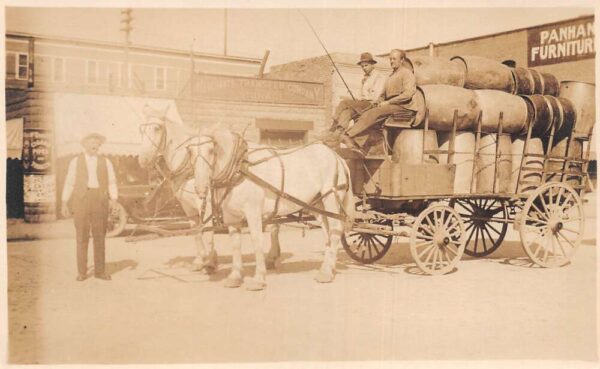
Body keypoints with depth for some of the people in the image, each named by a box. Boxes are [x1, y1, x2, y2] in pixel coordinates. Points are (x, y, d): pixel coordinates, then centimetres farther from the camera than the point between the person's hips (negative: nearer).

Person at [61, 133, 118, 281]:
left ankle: (100, 270, 10)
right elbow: (69, 183, 3)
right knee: (82, 237, -1)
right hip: (81, 199, -1)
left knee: (99, 236, 2)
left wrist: (115, 202, -6)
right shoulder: (76, 161, 3)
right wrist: (64, 204, -2)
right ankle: (82, 272, 9)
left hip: (100, 200, 1)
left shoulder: (105, 162, 7)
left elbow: (112, 183, 4)